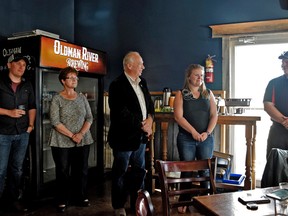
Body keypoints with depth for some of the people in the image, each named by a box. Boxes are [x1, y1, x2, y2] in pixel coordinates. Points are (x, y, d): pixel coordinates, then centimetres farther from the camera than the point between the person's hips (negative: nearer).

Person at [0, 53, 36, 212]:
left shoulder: (27, 85, 10)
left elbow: (32, 107, 15)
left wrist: (31, 125, 6)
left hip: (23, 133, 4)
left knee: (17, 168, 12)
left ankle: (15, 198, 23)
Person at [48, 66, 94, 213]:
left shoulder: (82, 97, 8)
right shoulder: (57, 99, -4)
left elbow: (89, 117, 4)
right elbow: (55, 121, -11)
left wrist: (81, 133, -11)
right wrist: (72, 136, -15)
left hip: (83, 141, 4)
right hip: (62, 142, -3)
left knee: (81, 171, 9)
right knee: (63, 172, 5)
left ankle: (80, 197, 25)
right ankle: (62, 201, 19)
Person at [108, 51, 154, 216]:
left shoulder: (142, 82, 9)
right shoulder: (118, 85, -16)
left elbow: (150, 104, 15)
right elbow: (122, 114, -22)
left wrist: (150, 120, -5)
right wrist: (142, 126, -13)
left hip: (141, 135, 8)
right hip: (124, 136, -7)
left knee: (139, 171, 17)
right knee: (121, 173, 10)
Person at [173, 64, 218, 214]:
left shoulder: (208, 93, 10)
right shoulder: (181, 94, 1)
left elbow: (214, 115, 5)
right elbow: (178, 116, -8)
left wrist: (207, 132, -9)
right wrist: (194, 132, -14)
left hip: (206, 138, 3)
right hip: (186, 138, -2)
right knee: (186, 170, 4)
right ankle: (184, 201, 17)